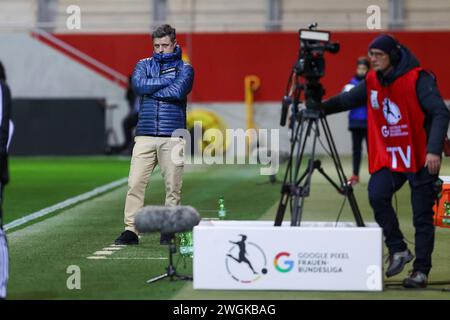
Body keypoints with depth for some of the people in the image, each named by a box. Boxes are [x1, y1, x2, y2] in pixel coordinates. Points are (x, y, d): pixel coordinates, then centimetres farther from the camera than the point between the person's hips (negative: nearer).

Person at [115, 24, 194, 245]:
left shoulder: (184, 68, 9)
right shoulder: (144, 65, 17)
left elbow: (178, 91, -11)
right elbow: (138, 84, -5)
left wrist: (150, 90, -3)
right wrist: (167, 80, -5)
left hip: (173, 138, -1)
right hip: (145, 136, 2)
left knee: (173, 187, -2)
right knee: (135, 184, -7)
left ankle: (168, 231, 5)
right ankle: (130, 230, -7)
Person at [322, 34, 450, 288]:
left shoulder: (418, 79, -13)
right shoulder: (372, 81, 5)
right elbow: (348, 100, 17)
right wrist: (320, 108, 0)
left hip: (421, 158, -5)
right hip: (388, 156, 5)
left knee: (422, 217, -2)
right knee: (377, 195, -20)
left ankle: (421, 271, 9)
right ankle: (398, 250, -3)